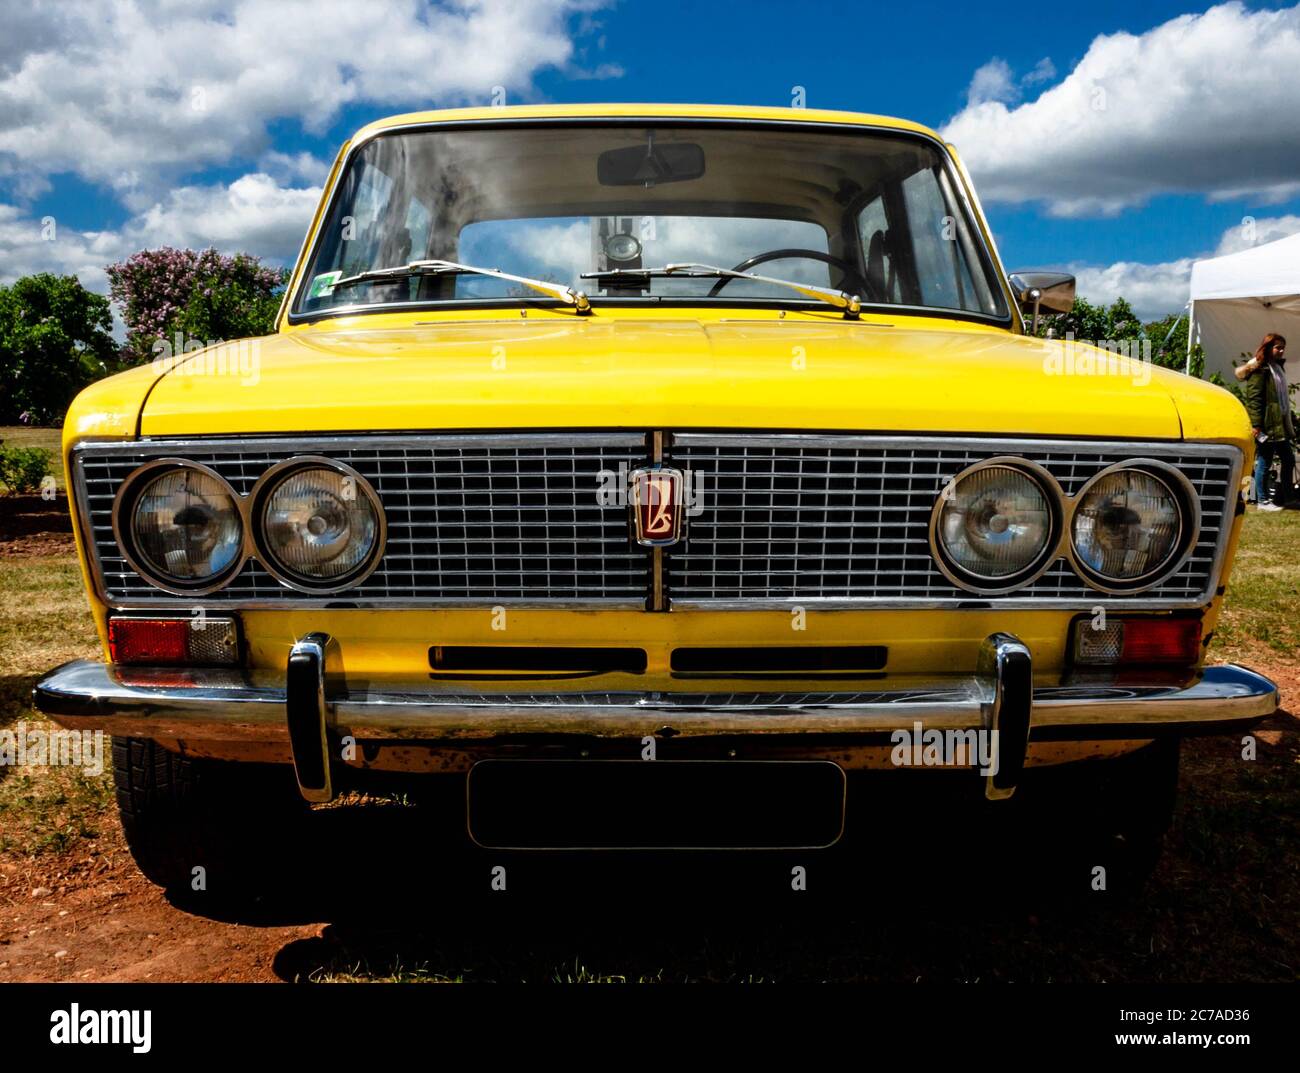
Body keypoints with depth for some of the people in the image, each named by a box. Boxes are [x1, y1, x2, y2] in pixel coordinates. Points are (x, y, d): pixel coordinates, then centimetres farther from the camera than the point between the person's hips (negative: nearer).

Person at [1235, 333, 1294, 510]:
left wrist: (1288, 422, 18)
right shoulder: (1259, 370, -10)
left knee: (1289, 460, 8)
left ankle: (1280, 499, 14)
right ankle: (1263, 501, 6)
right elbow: (1253, 399, -16)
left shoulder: (1277, 367, 17)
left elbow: (1283, 397, 21)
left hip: (1281, 424, 9)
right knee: (1264, 463, -2)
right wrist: (1256, 425, -22)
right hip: (1267, 425, -9)